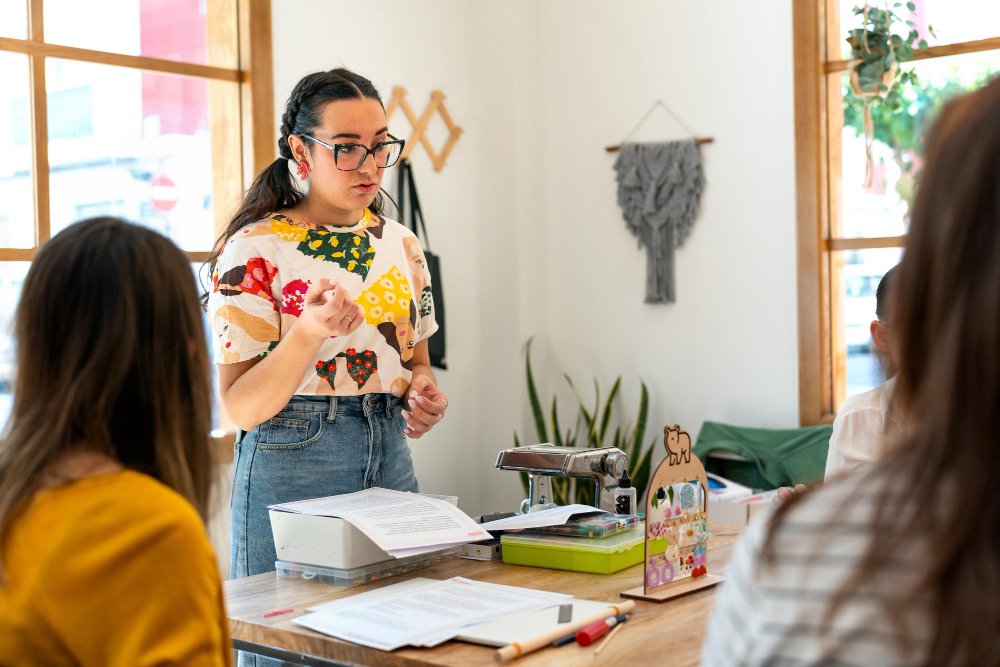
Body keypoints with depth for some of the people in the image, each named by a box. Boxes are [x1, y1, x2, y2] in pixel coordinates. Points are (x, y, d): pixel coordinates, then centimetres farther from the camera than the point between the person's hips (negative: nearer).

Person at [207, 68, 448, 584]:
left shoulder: (402, 245, 7)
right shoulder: (254, 251, -11)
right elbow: (241, 407, -14)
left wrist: (421, 392, -4)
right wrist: (309, 332, -29)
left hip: (391, 458, 5)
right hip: (291, 467, -5)